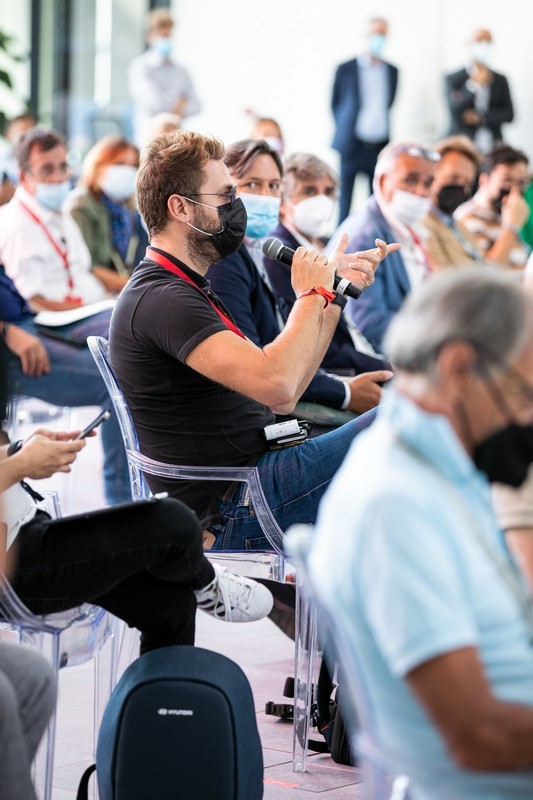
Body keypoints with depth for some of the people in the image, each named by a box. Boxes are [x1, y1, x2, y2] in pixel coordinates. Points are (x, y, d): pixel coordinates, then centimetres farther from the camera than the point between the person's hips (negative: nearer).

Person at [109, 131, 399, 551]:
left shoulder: (184, 291, 19)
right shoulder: (161, 299, -16)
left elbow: (282, 400, 17)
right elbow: (276, 385, -28)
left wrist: (335, 292, 12)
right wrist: (314, 294, -11)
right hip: (236, 511, -11)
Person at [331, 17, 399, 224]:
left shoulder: (392, 71, 9)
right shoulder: (346, 69, 0)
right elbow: (335, 104, 8)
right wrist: (344, 129, 5)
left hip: (380, 145, 3)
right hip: (351, 145, -3)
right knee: (344, 201, -3)